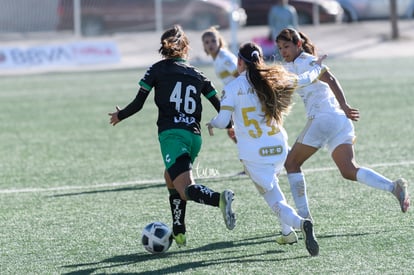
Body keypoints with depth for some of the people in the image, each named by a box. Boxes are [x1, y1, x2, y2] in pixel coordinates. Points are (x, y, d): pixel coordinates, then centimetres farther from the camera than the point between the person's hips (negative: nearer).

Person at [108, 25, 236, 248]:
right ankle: (179, 232, 23)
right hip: (194, 136, 5)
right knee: (171, 177, 28)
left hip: (171, 135, -5)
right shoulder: (197, 75, 16)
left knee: (185, 189, -16)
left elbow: (138, 104, 5)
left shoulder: (157, 69, 6)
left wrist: (119, 116, 24)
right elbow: (220, 106, 15)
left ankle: (219, 199, -47)